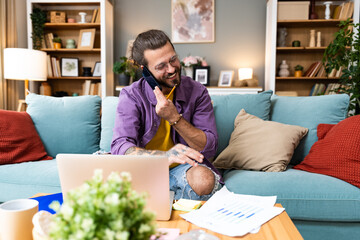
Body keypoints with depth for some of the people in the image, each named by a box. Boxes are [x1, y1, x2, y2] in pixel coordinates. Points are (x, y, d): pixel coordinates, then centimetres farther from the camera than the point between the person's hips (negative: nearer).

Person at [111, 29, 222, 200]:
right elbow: (120, 146, -22)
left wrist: (175, 118, -25)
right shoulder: (131, 96, -9)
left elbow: (210, 147, -10)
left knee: (204, 179, -34)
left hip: (183, 167, 0)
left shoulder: (196, 92, -6)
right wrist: (165, 156, -41)